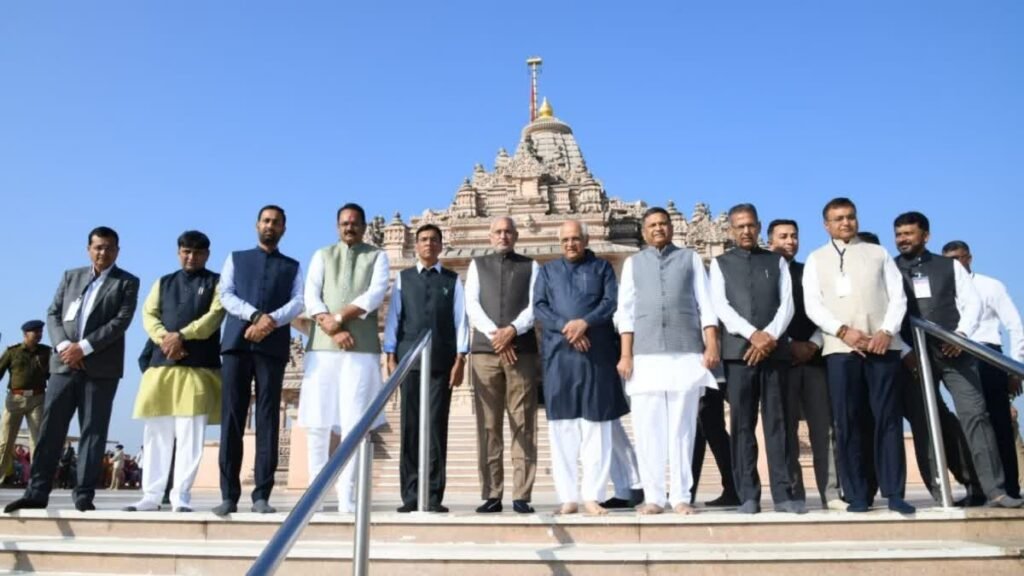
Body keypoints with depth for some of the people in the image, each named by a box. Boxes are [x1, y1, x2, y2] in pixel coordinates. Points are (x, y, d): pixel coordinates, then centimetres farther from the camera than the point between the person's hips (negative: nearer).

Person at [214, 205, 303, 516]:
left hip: (273, 347, 0)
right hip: (236, 342, 1)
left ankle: (261, 495, -1)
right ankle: (229, 494, 1)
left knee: (268, 420, -3)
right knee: (231, 418, -3)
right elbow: (226, 296, 5)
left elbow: (298, 302, 3)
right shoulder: (236, 259, 19)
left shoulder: (292, 266, 18)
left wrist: (272, 320, -15)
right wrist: (255, 316, -11)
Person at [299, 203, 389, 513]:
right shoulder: (322, 255, 16)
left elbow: (375, 294, -5)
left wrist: (338, 317, -12)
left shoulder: (377, 256, 11)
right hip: (322, 347, 2)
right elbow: (310, 297, 3)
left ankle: (347, 499, -1)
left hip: (362, 349, -2)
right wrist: (333, 330, -11)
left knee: (354, 424, -4)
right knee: (317, 423, 1)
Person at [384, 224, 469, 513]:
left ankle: (434, 495, 3)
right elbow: (393, 318, 7)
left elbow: (460, 319, 4)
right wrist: (391, 357, -1)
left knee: (437, 425, -1)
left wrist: (460, 359, -5)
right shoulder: (403, 278, 12)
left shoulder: (453, 280, 10)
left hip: (442, 360, -1)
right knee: (410, 425, 1)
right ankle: (410, 494, 5)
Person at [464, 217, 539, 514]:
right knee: (488, 426, 0)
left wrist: (512, 330, -15)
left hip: (522, 350, -1)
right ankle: (491, 494, 4)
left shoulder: (530, 266, 13)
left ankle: (522, 496, 0)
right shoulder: (477, 265, 16)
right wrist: (494, 334, -10)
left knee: (523, 425, -2)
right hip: (484, 351, 1)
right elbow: (472, 306, 3)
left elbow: (535, 306, 1)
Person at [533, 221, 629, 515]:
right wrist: (565, 328, -12)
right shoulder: (547, 270, 17)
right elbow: (539, 307, 4)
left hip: (597, 353, -1)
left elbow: (612, 302, 1)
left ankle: (593, 496, 2)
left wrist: (585, 322, -15)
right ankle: (568, 497, 4)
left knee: (596, 423, -3)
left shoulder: (602, 267, 14)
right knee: (561, 424, 0)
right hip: (559, 354, 1)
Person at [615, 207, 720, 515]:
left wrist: (712, 345, -4)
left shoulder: (690, 258, 14)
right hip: (646, 355, 1)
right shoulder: (633, 262, 16)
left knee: (682, 426, 0)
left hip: (687, 352, -1)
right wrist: (626, 354, 1)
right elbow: (626, 311, 10)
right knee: (648, 427, -1)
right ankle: (653, 496, 5)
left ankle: (681, 496, 6)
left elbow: (705, 305, 8)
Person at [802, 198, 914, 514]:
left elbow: (898, 296, 9)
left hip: (882, 344, 1)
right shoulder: (817, 259, 13)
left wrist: (887, 331, -8)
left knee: (889, 418, -1)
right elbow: (812, 305, 3)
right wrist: (843, 331, -12)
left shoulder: (878, 253, 17)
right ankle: (856, 495, 2)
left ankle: (894, 493, 3)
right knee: (847, 423, -2)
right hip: (840, 348, -1)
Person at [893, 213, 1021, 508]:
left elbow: (972, 303, 7)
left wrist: (961, 334, -9)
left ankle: (995, 489, -6)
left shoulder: (950, 266, 13)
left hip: (954, 351, 0)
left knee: (974, 414, -8)